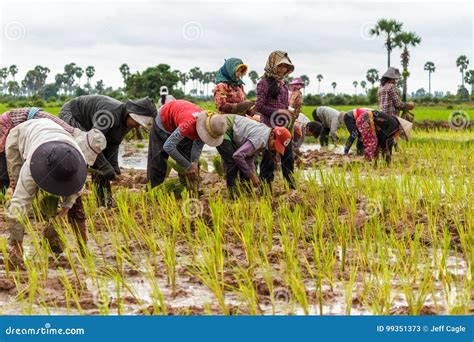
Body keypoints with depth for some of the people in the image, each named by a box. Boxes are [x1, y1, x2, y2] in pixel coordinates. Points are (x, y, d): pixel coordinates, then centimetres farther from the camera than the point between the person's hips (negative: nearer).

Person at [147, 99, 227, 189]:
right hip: (164, 121, -5)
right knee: (158, 161, -3)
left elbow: (198, 144, -14)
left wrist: (194, 162, -32)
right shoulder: (190, 124, -48)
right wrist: (188, 166, -41)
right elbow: (168, 146, -47)